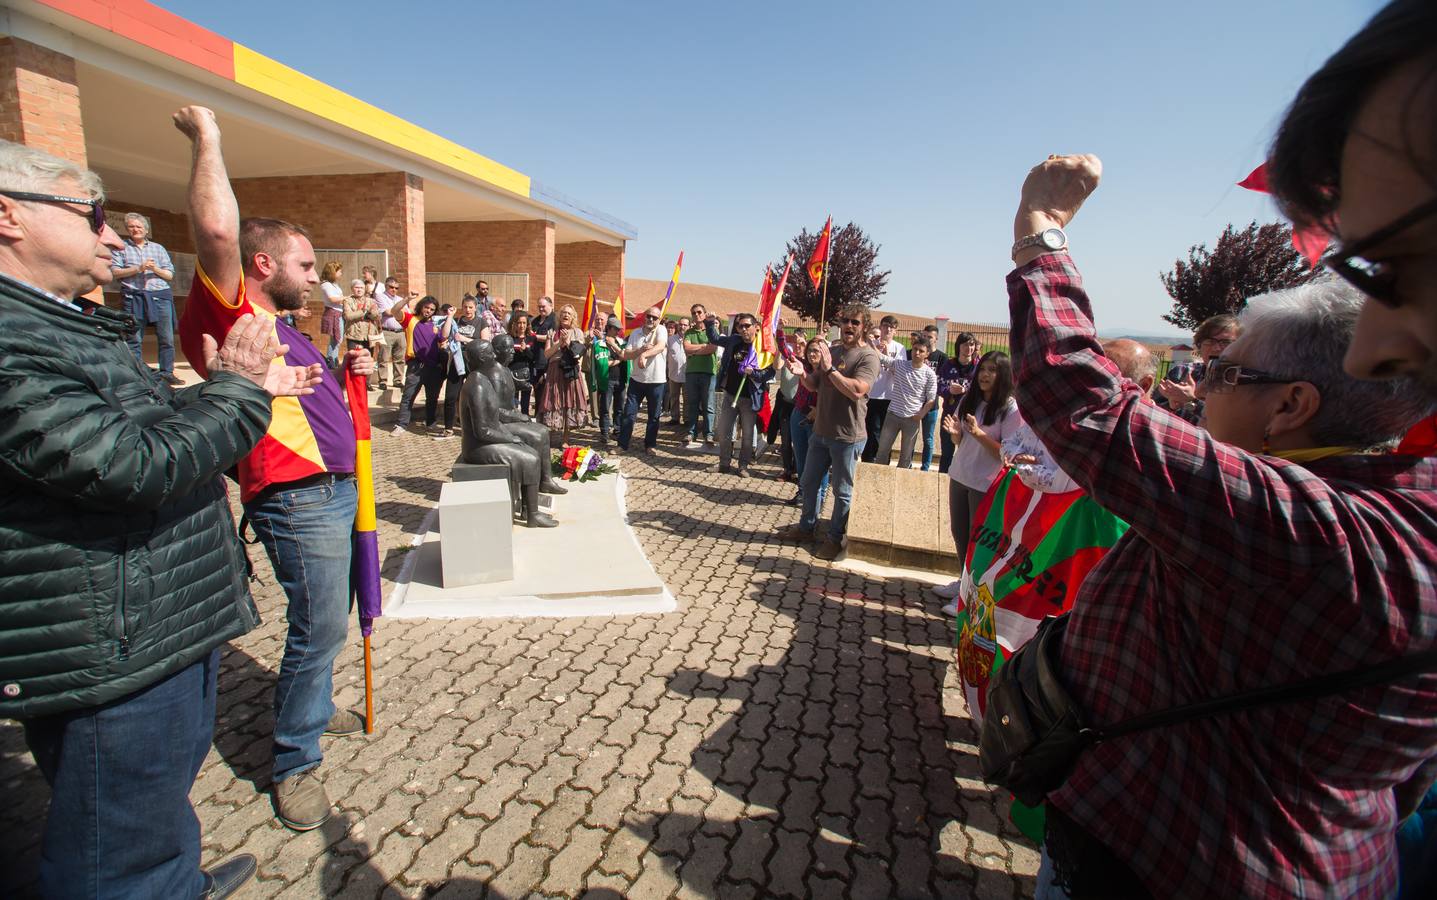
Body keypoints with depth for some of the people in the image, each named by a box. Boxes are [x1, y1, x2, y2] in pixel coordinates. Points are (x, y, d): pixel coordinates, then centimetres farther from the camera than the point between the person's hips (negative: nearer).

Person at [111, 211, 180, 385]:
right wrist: (138, 268, -9)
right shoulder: (122, 247, 13)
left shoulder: (158, 248, 18)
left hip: (160, 296, 1)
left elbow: (170, 275, 13)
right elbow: (115, 272, 2)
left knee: (166, 338, -4)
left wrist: (156, 269, -6)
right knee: (134, 339, -2)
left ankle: (167, 372, 2)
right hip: (134, 297, -1)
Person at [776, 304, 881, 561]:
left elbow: (857, 391, -27)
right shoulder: (831, 351, 9)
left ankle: (835, 538, 23)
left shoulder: (868, 356, -13)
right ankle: (806, 526, 36)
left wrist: (830, 369, -24)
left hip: (847, 436, -7)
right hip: (821, 432, 7)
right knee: (808, 483, 18)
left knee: (842, 491, 7)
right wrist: (803, 373, -7)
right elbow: (814, 385, 13)